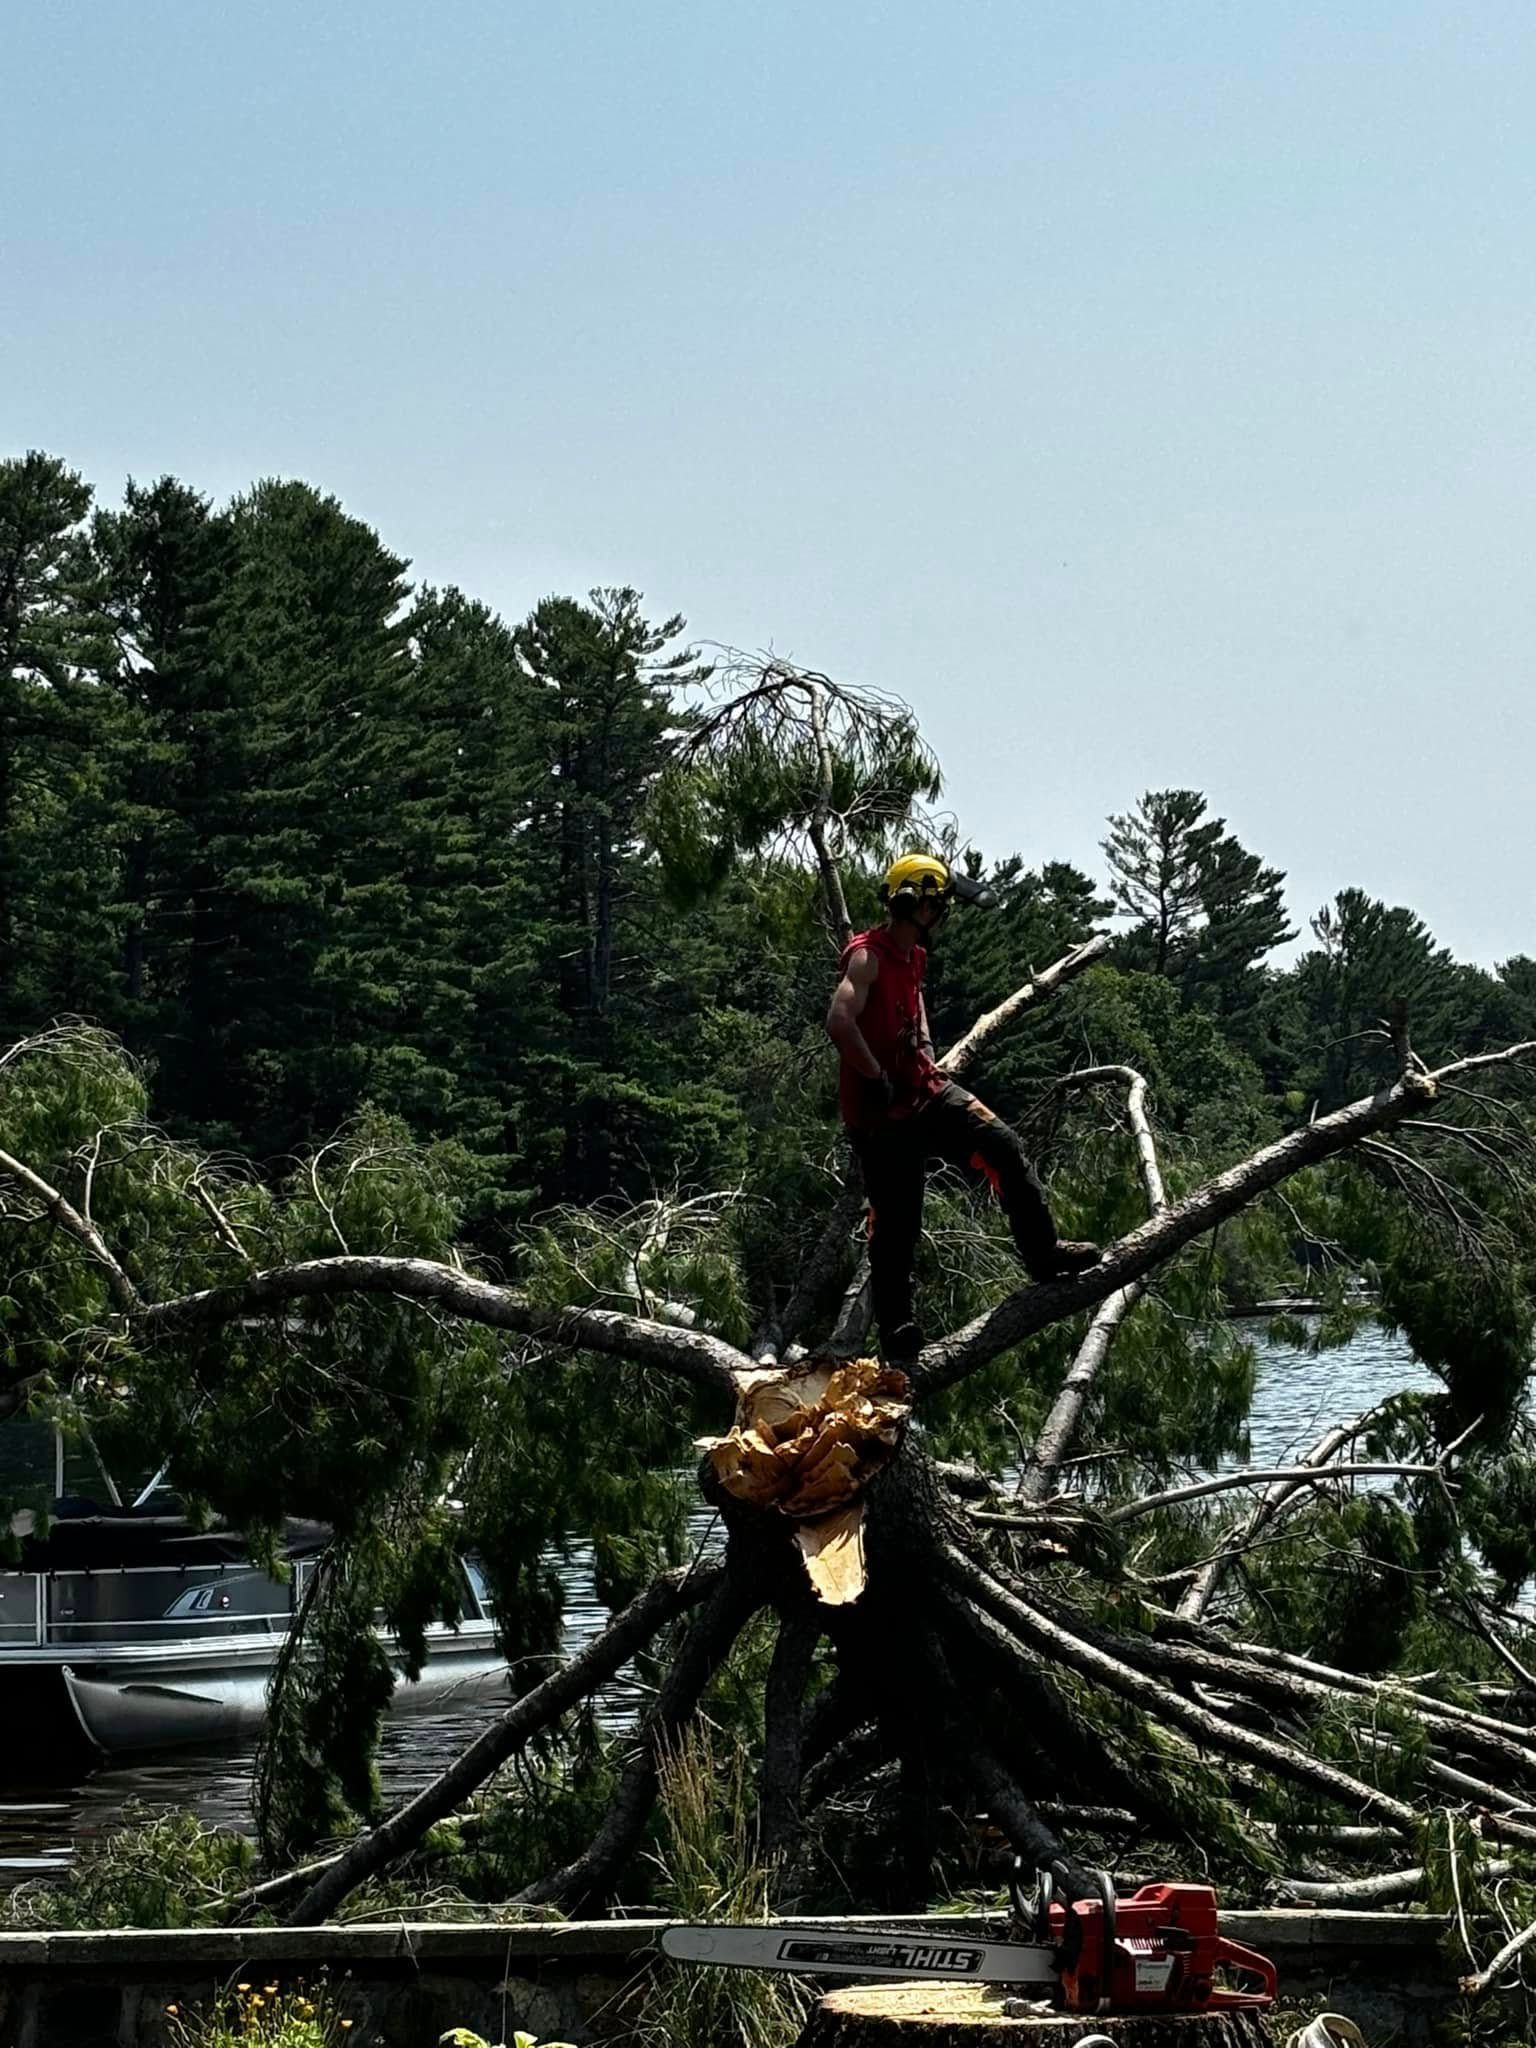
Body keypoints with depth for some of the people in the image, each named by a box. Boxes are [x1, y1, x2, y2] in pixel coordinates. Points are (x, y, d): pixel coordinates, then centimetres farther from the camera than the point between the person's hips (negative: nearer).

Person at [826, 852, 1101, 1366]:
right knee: (895, 1224, -2)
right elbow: (840, 1023, -33)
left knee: (1004, 1148, -5)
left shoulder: (913, 956, 12)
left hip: (926, 1092, 8)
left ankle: (1043, 1255, 4)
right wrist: (878, 1080, -26)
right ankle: (895, 1333, 8)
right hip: (881, 1111, -8)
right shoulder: (868, 956, -18)